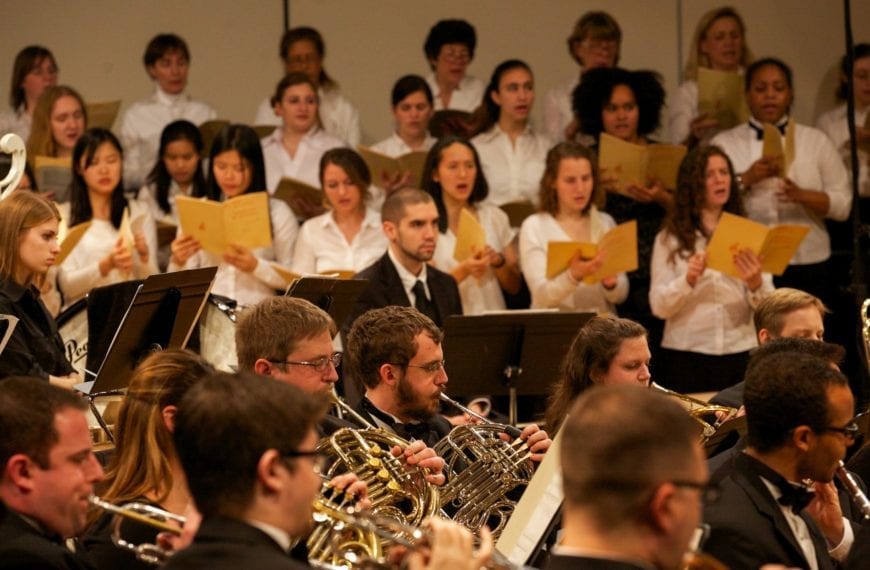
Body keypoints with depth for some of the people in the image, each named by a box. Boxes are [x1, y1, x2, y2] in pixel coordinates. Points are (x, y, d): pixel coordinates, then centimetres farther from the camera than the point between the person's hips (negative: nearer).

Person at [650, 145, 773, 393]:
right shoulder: (670, 239, 5)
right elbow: (659, 307, -3)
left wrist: (756, 284, -18)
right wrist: (688, 280, -20)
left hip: (741, 353, 1)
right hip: (686, 355, -1)